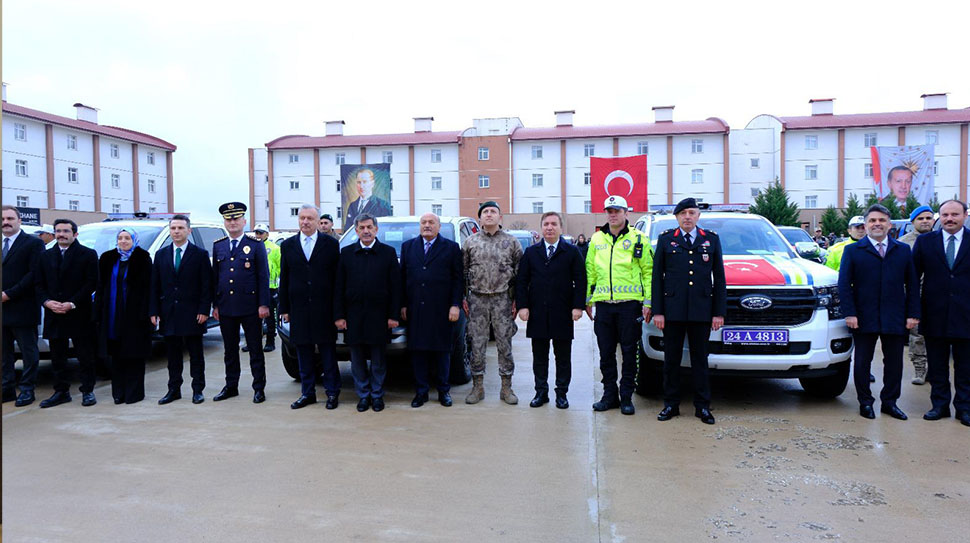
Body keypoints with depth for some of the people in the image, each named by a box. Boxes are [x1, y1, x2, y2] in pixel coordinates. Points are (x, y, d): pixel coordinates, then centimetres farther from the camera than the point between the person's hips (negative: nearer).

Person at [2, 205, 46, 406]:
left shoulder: (33, 243, -4)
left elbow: (34, 274, -12)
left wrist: (9, 294, -15)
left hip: (23, 309, -6)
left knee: (29, 352, 3)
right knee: (5, 353, 12)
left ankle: (27, 389, 10)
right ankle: (8, 389, 20)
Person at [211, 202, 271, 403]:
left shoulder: (256, 245, 0)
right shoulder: (218, 246, 11)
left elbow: (263, 277, -3)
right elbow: (214, 277, 13)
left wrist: (263, 304, -10)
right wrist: (215, 305, 8)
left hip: (250, 307, -4)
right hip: (226, 308, 4)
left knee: (255, 349, 3)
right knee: (230, 349, 12)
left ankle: (259, 388, 11)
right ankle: (231, 387, 23)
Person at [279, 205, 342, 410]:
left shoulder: (331, 244, 1)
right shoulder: (287, 245, 8)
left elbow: (337, 277, -1)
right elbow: (284, 279, 9)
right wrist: (284, 308, 5)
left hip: (324, 308, -2)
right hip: (299, 309, 3)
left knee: (328, 351, 5)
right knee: (304, 352, 9)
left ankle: (332, 392, 15)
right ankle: (307, 393, 20)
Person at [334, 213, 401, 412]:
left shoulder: (389, 253, 1)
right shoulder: (346, 253, 6)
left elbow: (395, 287, -1)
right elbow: (339, 287, 4)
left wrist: (394, 315, -6)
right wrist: (339, 315, -2)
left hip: (379, 316, -1)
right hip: (353, 316, 2)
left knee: (378, 360, 7)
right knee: (357, 360, 9)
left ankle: (377, 395, 21)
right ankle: (363, 395, 21)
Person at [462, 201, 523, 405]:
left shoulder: (511, 241, 4)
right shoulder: (470, 242, 6)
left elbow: (519, 272, 4)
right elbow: (463, 271, 9)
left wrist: (516, 300, -1)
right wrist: (463, 298, 3)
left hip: (503, 299, -1)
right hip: (477, 299, 1)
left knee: (504, 344, 4)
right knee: (477, 344, 4)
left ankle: (506, 388, 15)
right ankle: (478, 387, 16)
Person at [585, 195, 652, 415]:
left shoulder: (639, 239, 1)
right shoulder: (596, 239, 12)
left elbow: (648, 272, 1)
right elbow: (590, 271, 16)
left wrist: (648, 302, -5)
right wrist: (588, 300, 11)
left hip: (630, 304, -3)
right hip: (603, 304, 3)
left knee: (629, 352, 3)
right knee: (606, 353, 8)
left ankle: (626, 397, 13)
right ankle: (610, 395, 20)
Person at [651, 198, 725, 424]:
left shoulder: (712, 239, 9)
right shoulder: (665, 240, 6)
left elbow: (719, 278, 8)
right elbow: (657, 277, 3)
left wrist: (719, 312, 2)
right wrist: (657, 311, -4)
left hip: (701, 311, 1)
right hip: (673, 310, -1)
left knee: (700, 359, 8)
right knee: (671, 359, 6)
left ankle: (702, 406, 16)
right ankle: (671, 404, 16)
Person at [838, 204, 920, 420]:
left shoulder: (904, 250, 9)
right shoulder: (853, 251, 2)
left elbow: (912, 285, 8)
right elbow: (844, 284, -3)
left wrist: (913, 314, 0)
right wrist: (850, 313, -11)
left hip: (895, 319, 2)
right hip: (864, 319, -2)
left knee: (894, 362, 9)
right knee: (862, 363, 6)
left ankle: (889, 402, 23)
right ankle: (865, 402, 20)